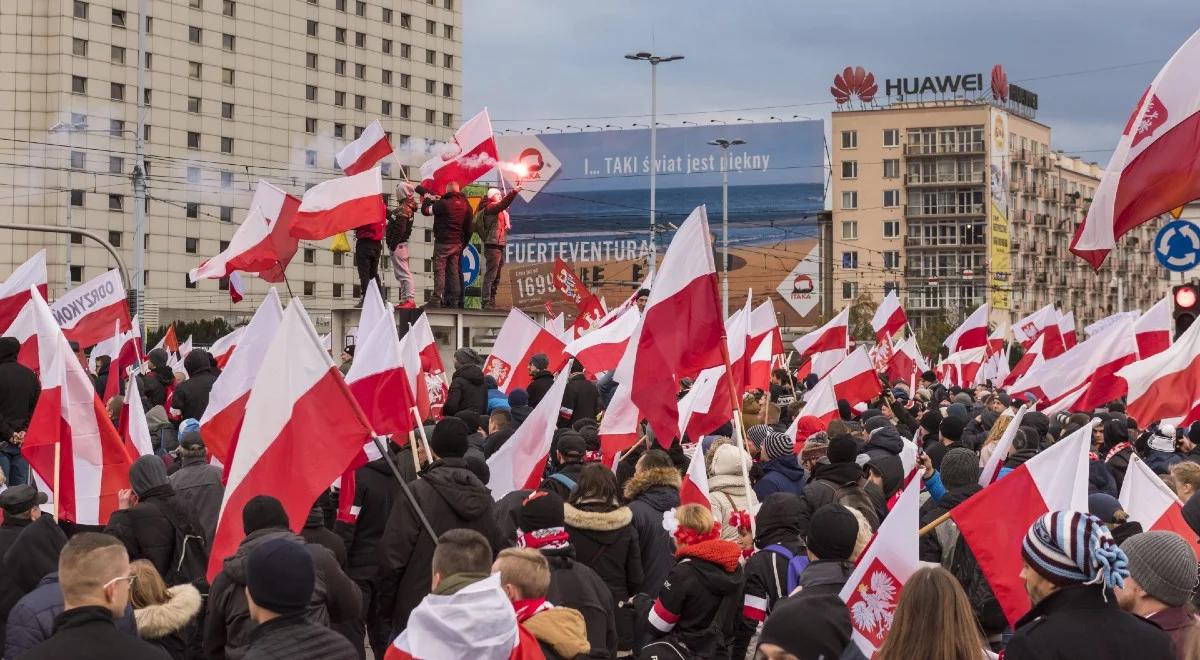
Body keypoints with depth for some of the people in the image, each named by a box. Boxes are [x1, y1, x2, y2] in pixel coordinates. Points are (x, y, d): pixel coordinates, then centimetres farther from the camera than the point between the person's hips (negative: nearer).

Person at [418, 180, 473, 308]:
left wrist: (427, 198, 14)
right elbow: (468, 229, 10)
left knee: (439, 271, -4)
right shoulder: (465, 205, 6)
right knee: (454, 272, 9)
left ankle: (437, 300, -10)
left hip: (443, 243, -6)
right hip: (457, 244, 6)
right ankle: (455, 301, 8)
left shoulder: (443, 204, -14)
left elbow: (425, 210, -4)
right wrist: (463, 243, 19)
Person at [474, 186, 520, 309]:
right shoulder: (490, 207, -7)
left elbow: (508, 224, 28)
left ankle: (491, 301, 20)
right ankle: (486, 302, -14)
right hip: (493, 246, -10)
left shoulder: (501, 211, 21)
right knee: (490, 275, -12)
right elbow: (502, 204, -27)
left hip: (500, 246, 10)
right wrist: (513, 192, -33)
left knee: (496, 277, 14)